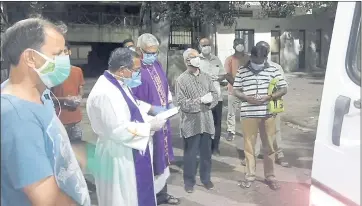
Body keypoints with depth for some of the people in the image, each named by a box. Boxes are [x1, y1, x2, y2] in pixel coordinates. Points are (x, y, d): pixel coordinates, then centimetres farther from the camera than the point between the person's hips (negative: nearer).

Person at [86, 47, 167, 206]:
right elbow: (120, 131, -29)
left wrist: (151, 108, 9)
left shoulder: (120, 84, 4)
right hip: (118, 157, -10)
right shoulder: (105, 93, -27)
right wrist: (150, 126, -20)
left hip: (130, 153, 10)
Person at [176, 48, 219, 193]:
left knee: (206, 153, 15)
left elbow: (215, 94, 8)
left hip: (207, 122, 4)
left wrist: (210, 99, -14)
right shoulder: (181, 80, -7)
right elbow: (182, 102, -14)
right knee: (190, 154, 7)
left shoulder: (206, 77, 9)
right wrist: (200, 100, -19)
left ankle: (206, 178, 31)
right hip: (191, 124, -4)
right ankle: (189, 181, 22)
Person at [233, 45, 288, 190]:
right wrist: (247, 98, -15)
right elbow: (235, 90, 4)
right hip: (248, 114, 0)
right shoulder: (242, 71, 2)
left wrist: (268, 97, -14)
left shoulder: (273, 70, 1)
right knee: (249, 146, 8)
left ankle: (270, 176, 24)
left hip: (268, 113, 0)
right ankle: (249, 176, 22)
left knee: (269, 146, 10)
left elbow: (284, 89, 2)